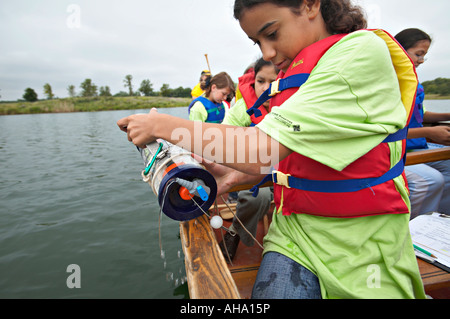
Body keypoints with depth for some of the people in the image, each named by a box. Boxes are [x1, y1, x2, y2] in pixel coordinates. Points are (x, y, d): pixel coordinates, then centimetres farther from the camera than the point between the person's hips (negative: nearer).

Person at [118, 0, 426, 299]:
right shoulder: (295, 72, 10)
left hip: (360, 244, -5)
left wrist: (162, 125, -16)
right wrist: (236, 176, 1)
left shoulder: (362, 51, -16)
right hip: (294, 227, 5)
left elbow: (263, 151, -25)